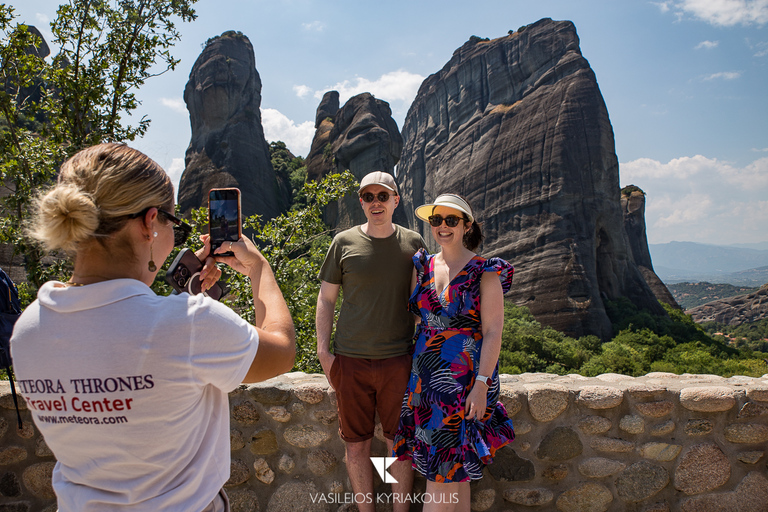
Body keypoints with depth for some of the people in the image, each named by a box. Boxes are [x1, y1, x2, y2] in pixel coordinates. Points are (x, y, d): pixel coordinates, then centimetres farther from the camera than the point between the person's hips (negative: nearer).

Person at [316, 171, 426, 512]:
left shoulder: (413, 243, 4)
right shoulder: (344, 243, 1)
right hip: (350, 360, 0)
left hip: (398, 360, 0)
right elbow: (326, 298, 5)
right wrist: (323, 351, 0)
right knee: (356, 444, 10)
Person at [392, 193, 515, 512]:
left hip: (467, 378, -4)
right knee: (454, 470, 11)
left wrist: (481, 385, -17)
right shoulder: (422, 267, 8)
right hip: (426, 375, 5)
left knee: (446, 467, -2)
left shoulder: (485, 272, -7)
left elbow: (493, 332, -10)